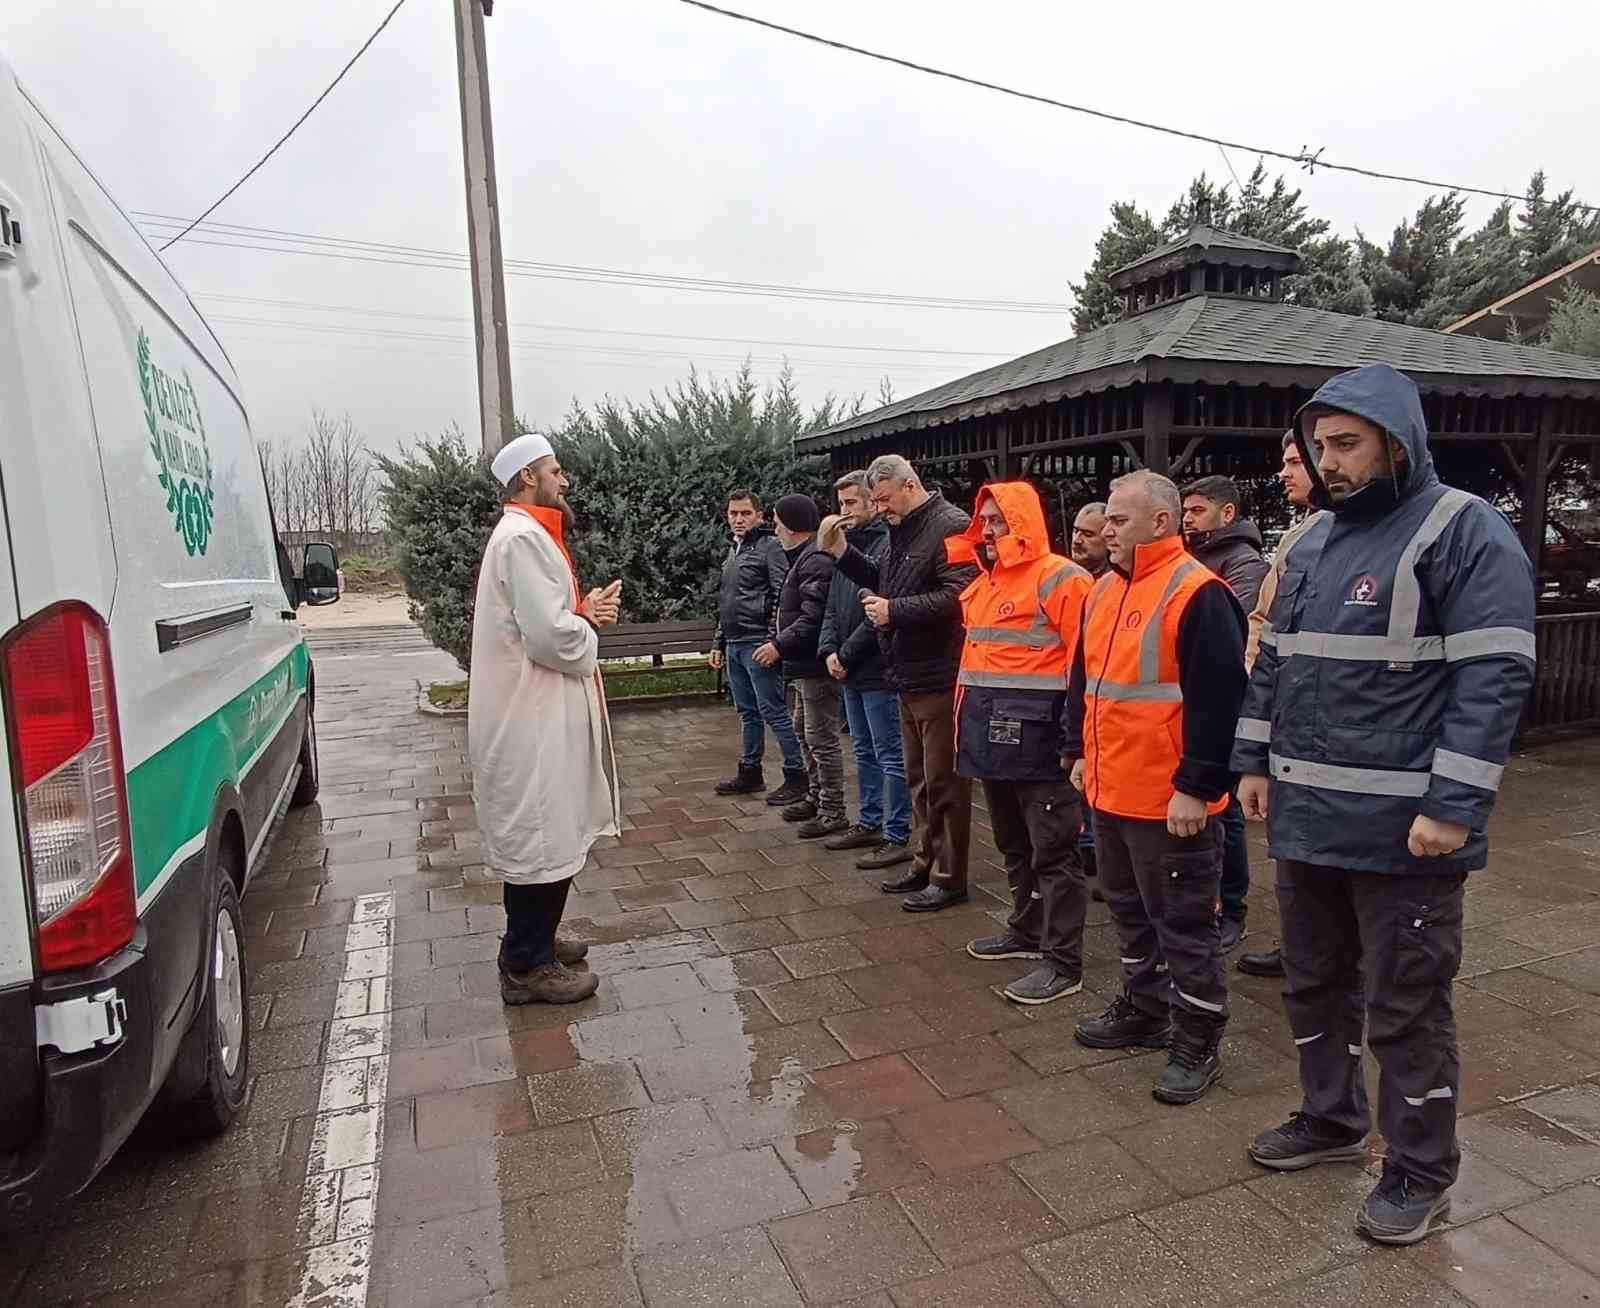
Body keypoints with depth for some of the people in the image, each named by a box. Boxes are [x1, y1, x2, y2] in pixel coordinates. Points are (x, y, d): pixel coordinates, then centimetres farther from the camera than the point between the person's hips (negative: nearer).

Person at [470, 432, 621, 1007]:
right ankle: (527, 967, 10)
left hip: (535, 715, 11)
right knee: (541, 839, -2)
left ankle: (532, 941, 34)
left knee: (540, 835, 20)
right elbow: (552, 637, -24)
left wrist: (583, 611, 3)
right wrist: (589, 621, -5)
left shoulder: (526, 534, 16)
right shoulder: (524, 538, -18)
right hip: (532, 720, -11)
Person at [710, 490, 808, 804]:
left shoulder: (770, 546, -6)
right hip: (734, 646, 8)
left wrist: (772, 640, -20)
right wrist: (719, 643, 21)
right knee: (748, 713, 14)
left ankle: (796, 776, 2)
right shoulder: (732, 552, 20)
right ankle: (750, 773, 23)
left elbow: (781, 595, -14)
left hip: (758, 645, -8)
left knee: (774, 712, -6)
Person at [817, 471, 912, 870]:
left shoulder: (887, 545, -14)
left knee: (889, 755, -2)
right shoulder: (847, 546, 15)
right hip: (851, 672, 9)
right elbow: (833, 607, 16)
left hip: (878, 670, -9)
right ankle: (870, 823, 30)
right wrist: (828, 650, 0)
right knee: (864, 752, 18)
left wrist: (847, 654, -13)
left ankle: (897, 838, 6)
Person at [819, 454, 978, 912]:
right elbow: (883, 581, 21)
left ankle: (948, 878, 11)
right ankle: (924, 864, 30)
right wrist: (841, 552, 8)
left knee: (943, 782, 0)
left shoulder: (951, 527, -16)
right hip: (910, 677, 10)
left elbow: (956, 597, -25)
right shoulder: (902, 530, 14)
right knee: (919, 779, 17)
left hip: (940, 680, -10)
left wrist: (894, 611, -20)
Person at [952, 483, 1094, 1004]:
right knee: (1014, 844, 21)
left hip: (1036, 735, -9)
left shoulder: (1058, 578, -11)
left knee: (1052, 849, 0)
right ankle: (1028, 929, 36)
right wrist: (973, 716, 16)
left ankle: (1063, 962, 8)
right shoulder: (984, 581, 16)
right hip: (992, 734, 9)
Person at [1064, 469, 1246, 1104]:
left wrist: (1196, 787, -20)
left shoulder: (1198, 595, -16)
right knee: (1129, 908, 21)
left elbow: (1218, 700, -20)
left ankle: (1197, 1042, 20)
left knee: (1183, 922, 5)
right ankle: (1143, 1009, 38)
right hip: (1109, 790, 9)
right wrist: (1080, 752, 17)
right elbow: (1083, 678, 19)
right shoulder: (1104, 590, 11)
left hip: (1170, 801, -9)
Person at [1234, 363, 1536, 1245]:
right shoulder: (1314, 542, 13)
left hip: (1402, 830, -7)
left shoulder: (1466, 533, -10)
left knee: (1404, 1007, 7)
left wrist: (1453, 808, -21)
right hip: (1304, 815, 7)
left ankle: (1421, 1174, 27)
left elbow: (1495, 678, -17)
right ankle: (1332, 1117, 41)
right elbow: (1274, 663, 17)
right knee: (1313, 982, 20)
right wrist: (1255, 762, 12)